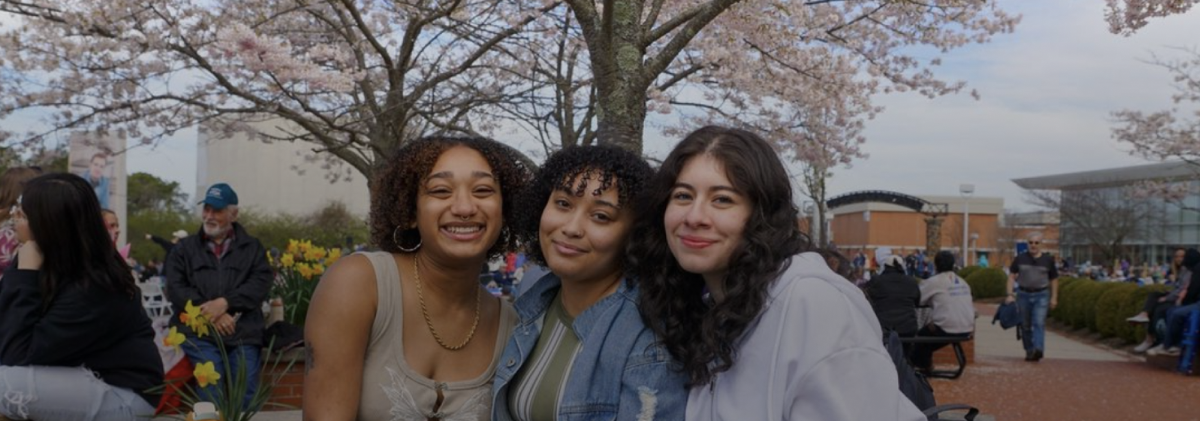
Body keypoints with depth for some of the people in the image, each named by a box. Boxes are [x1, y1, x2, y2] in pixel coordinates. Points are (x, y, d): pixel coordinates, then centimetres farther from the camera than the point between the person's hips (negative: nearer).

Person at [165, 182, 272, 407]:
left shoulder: (252, 247, 16)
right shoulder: (185, 248, 17)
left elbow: (261, 283, 1)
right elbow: (175, 288, 4)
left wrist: (224, 302, -14)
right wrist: (210, 314, -10)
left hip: (243, 333, 0)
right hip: (198, 332, 0)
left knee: (246, 398, -15)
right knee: (211, 398, -22)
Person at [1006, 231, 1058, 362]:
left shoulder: (1048, 259, 4)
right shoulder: (1020, 258, 4)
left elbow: (1054, 279, 10)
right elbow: (1011, 276, 4)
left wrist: (1054, 298, 5)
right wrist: (1010, 294, -6)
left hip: (1041, 295, -2)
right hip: (1023, 294, 2)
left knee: (1039, 323, -16)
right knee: (1025, 326, 6)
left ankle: (1038, 350, -27)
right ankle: (1029, 352, 16)